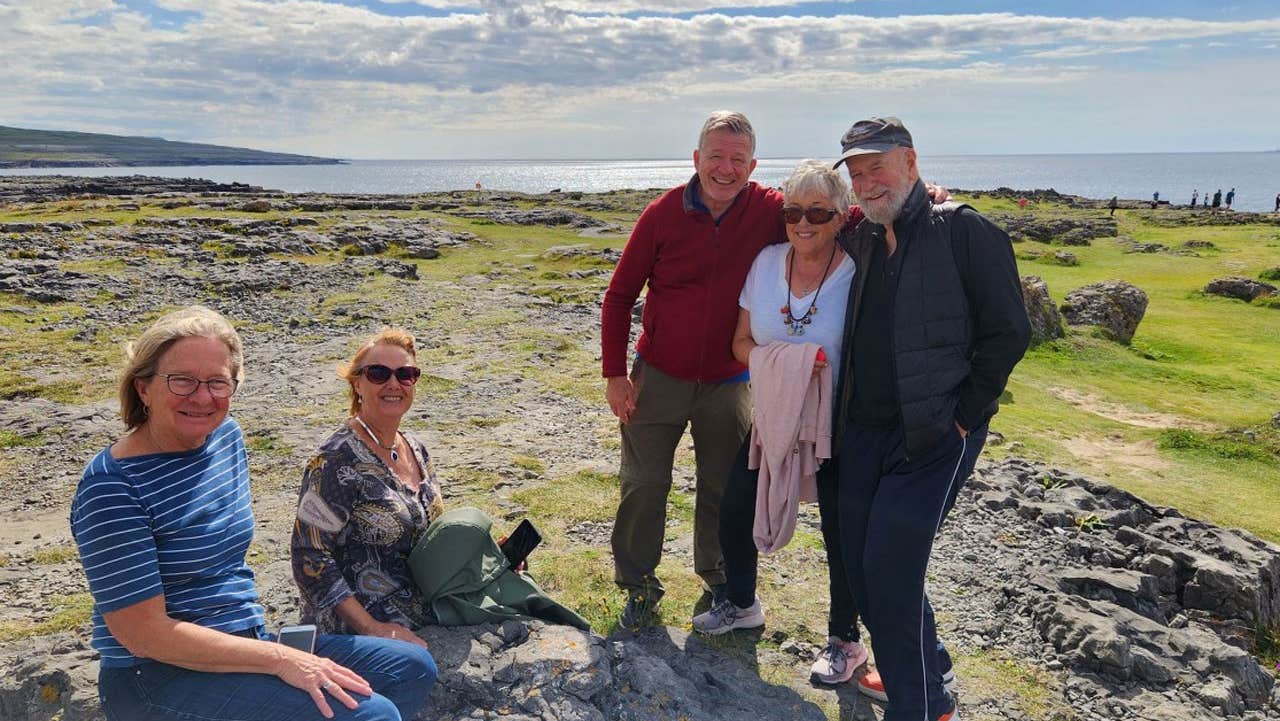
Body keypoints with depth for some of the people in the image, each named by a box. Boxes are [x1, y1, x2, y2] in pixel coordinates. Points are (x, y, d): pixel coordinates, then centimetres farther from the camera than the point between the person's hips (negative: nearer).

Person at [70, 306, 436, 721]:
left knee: (413, 668, 6)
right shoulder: (113, 485, -19)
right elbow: (143, 633, -21)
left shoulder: (226, 435, 4)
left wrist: (260, 635, 11)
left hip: (245, 642, 8)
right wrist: (279, 659, -22)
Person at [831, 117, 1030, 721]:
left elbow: (1007, 332, -11)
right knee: (859, 562, 12)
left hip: (933, 437, -7)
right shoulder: (860, 241, 11)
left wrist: (962, 417, -13)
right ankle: (907, 672, 34)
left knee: (889, 568, -9)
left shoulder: (965, 232, -8)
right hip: (862, 432, 7)